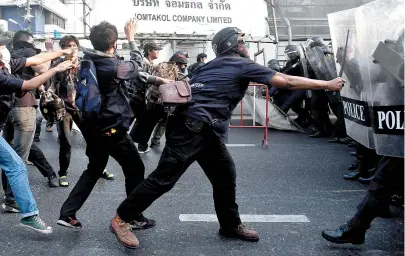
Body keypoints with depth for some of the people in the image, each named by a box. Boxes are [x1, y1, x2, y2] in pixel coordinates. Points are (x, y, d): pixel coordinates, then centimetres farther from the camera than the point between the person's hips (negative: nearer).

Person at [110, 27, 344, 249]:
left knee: (226, 175, 12)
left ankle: (231, 225, 25)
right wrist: (328, 84, 3)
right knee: (164, 179, -6)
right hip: (190, 129, -10)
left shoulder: (213, 65, 22)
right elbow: (288, 82, -3)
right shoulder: (243, 65, -3)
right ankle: (121, 219, 4)